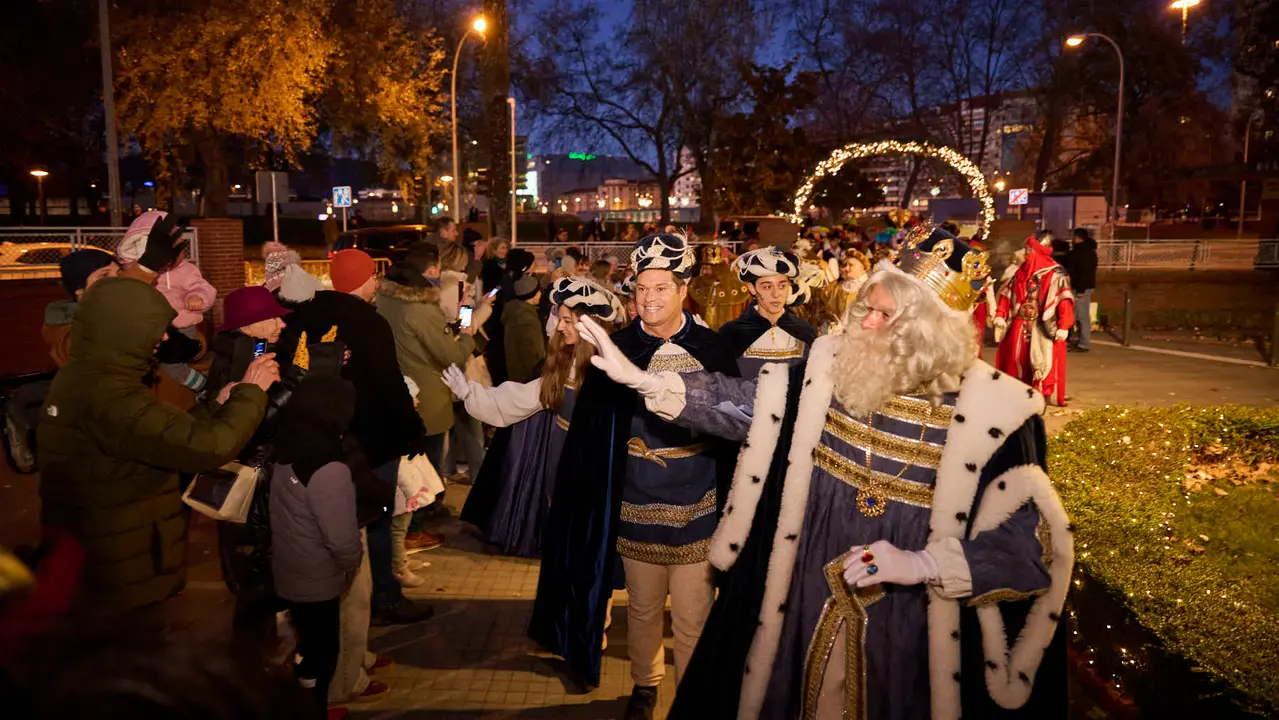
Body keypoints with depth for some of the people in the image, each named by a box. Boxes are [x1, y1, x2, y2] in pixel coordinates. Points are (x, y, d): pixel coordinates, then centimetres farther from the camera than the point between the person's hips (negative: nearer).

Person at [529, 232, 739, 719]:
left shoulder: (710, 350, -7)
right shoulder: (617, 349, -6)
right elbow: (590, 430, -6)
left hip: (696, 510, -1)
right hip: (636, 509, 1)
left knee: (692, 619, 8)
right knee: (642, 610, 20)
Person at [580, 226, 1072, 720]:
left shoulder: (991, 411, -16)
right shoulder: (833, 368, -6)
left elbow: (1030, 539, -14)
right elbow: (747, 403, -4)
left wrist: (923, 564, -23)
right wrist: (641, 378, -11)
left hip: (908, 623, -3)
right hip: (808, 602, 3)